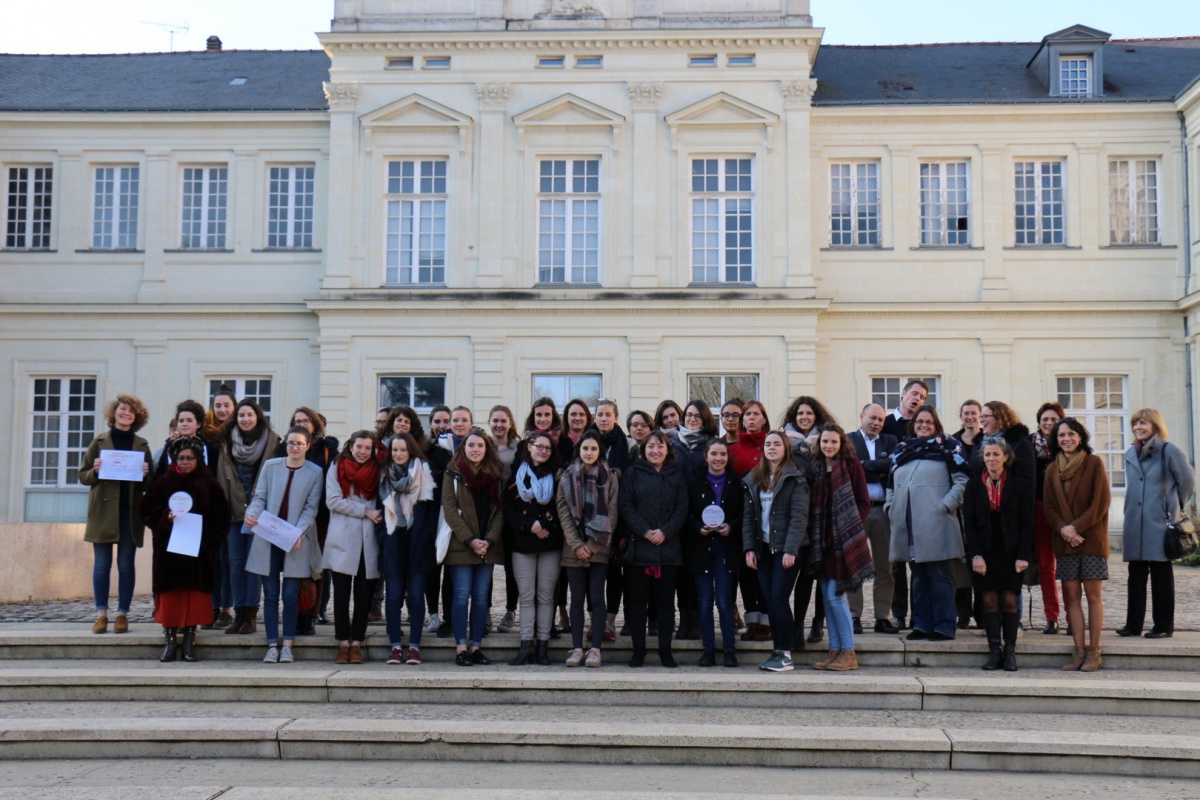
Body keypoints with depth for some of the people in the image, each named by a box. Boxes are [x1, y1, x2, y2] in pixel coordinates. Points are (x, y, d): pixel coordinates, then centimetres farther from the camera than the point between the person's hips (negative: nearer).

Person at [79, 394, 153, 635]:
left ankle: (122, 614, 8)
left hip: (130, 512, 1)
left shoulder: (142, 445, 10)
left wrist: (145, 475, -10)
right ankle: (101, 614, 8)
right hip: (103, 511, -1)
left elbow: (150, 484, 11)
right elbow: (83, 476, 7)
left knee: (126, 565, 2)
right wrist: (95, 471, -13)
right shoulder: (99, 441, 6)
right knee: (102, 564, 0)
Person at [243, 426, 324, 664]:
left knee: (290, 595, -2)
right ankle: (272, 645, 9)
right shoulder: (270, 466, 7)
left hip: (296, 541, -1)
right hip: (268, 539, 1)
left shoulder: (314, 472, 2)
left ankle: (287, 645, 8)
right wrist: (251, 514, -17)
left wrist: (298, 532, -16)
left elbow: (311, 508, -1)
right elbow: (260, 497, 5)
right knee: (270, 594, 3)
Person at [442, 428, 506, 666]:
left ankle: (475, 646, 9)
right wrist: (470, 540, -14)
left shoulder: (495, 475, 10)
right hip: (460, 545, -3)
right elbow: (449, 509, -6)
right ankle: (461, 648, -1)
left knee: (481, 597, 4)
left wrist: (490, 540, -9)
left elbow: (499, 510, 5)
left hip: (488, 546, 3)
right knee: (462, 595, -4)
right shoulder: (453, 473, 1)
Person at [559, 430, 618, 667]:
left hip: (599, 547, -1)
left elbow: (611, 512, 0)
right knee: (577, 598, 3)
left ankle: (595, 649, 2)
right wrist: (576, 544, -8)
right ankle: (576, 648, 7)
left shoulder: (610, 477, 3)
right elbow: (563, 512, 2)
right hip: (573, 547, 1)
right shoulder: (567, 477, 7)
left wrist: (593, 543, -9)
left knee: (596, 598, -3)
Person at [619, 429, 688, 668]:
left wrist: (665, 531, -11)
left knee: (666, 599, 4)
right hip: (638, 545, -1)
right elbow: (625, 506, -1)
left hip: (668, 546, 1)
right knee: (638, 599, 1)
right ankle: (638, 650, 8)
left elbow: (682, 508, 4)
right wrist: (644, 531, -13)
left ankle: (665, 650, 11)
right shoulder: (632, 473, 7)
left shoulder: (677, 475, 11)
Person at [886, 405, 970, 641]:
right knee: (918, 575, 10)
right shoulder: (901, 449, 17)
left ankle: (944, 626, 1)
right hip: (908, 525, 5)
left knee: (938, 575, -4)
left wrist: (946, 505, -12)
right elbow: (891, 484, 24)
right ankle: (922, 624, 15)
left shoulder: (947, 446, 2)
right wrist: (891, 507, 11)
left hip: (935, 524, -5)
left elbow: (962, 480, -4)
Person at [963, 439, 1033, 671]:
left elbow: (1027, 523, 1)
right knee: (989, 601, 0)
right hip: (984, 552, 1)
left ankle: (1010, 650, 5)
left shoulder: (1018, 486, 2)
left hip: (1010, 552, -1)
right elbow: (969, 523, 2)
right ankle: (994, 650, 7)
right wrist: (975, 555, -8)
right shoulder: (974, 485, 5)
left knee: (1009, 600, -4)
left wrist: (1023, 555, -8)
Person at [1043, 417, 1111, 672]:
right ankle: (1079, 651, 8)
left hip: (1092, 539, -4)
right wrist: (1062, 529, -9)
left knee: (1093, 594, -1)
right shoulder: (1052, 470, 11)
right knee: (1071, 596, 3)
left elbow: (1101, 502, -6)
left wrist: (1076, 527, -13)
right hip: (1064, 542, 4)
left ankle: (1094, 651, 4)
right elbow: (1049, 507, 9)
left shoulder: (1094, 463, 0)